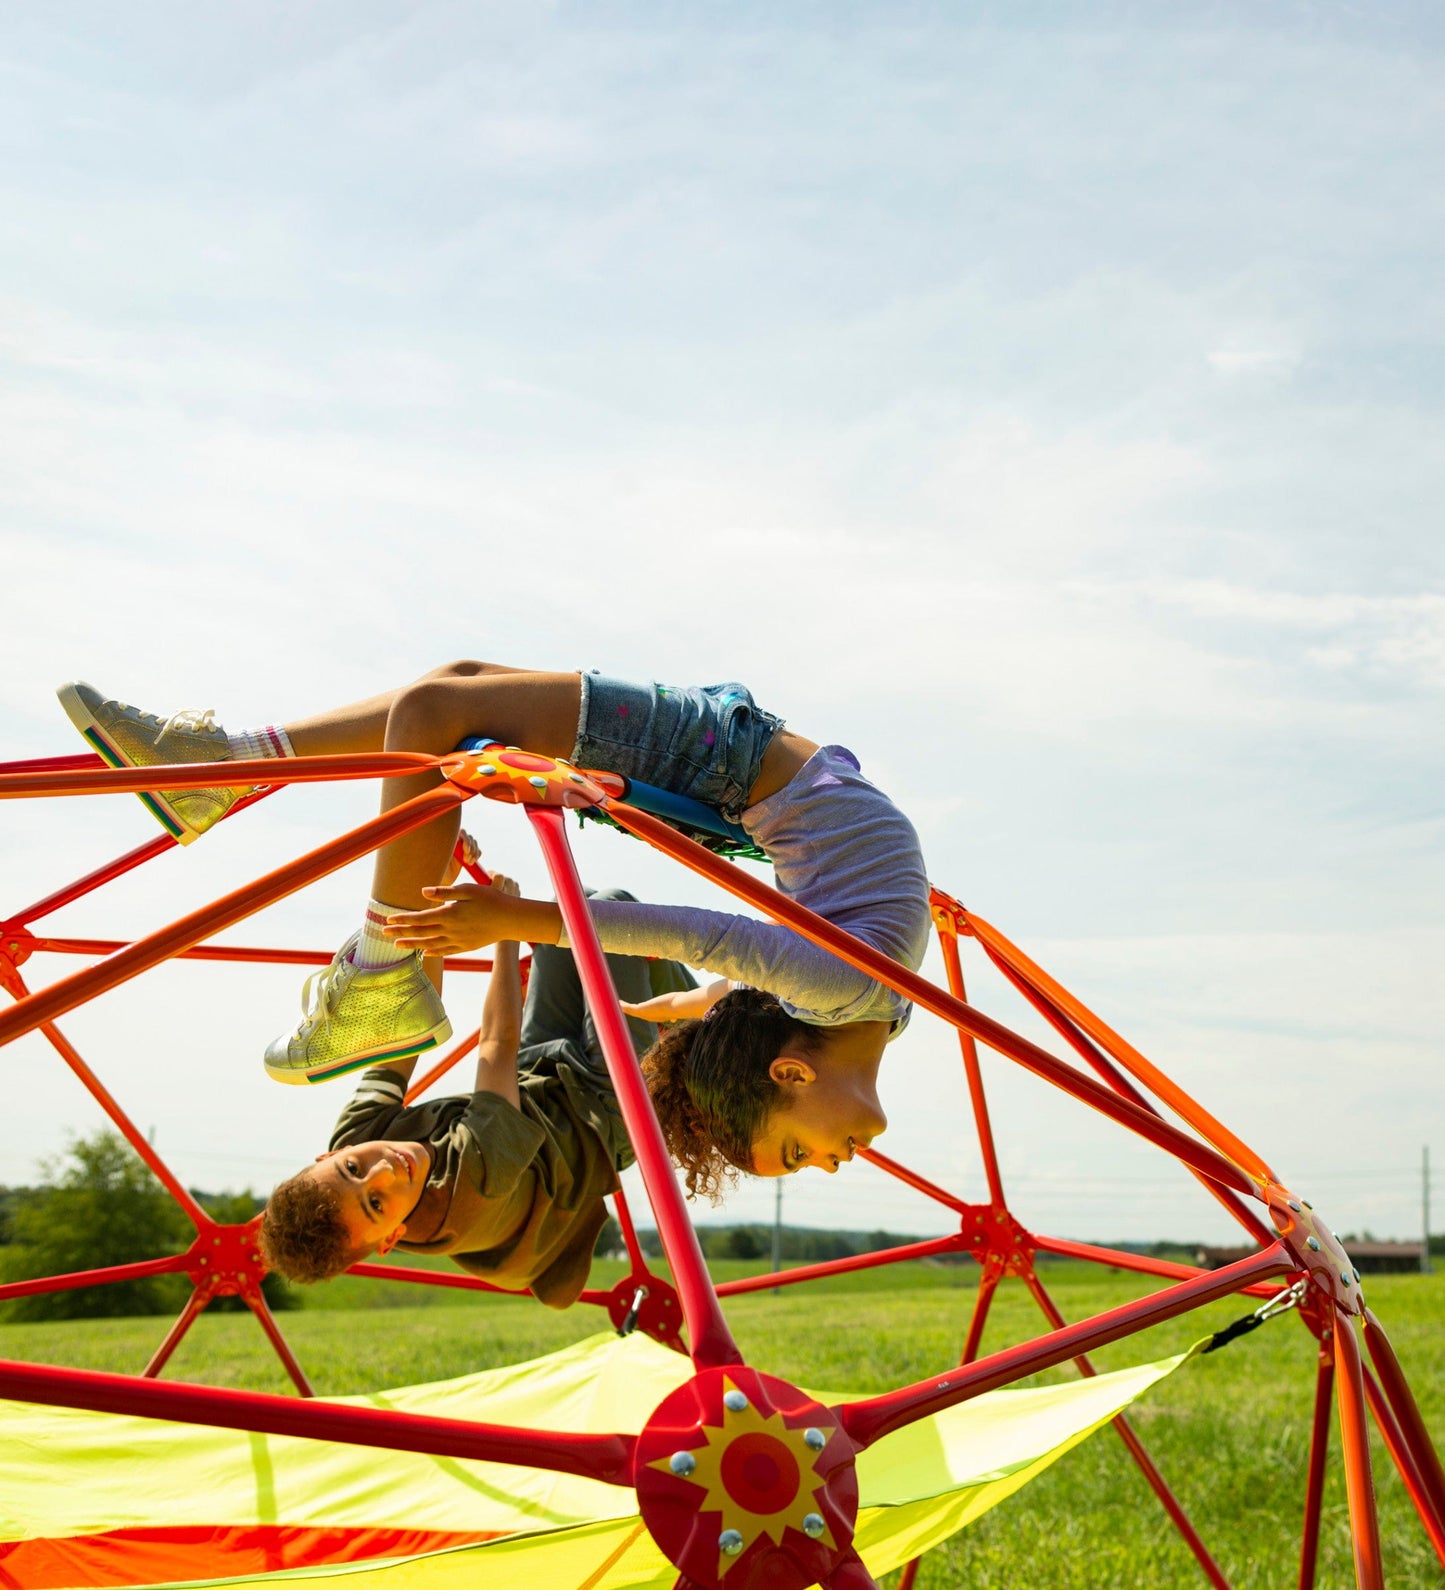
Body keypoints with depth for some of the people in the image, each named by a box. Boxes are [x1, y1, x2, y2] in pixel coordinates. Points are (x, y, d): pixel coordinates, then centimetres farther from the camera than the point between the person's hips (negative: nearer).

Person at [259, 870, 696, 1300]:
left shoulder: (353, 1136, -27)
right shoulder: (477, 1176, -45)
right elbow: (500, 1043, -34)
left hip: (533, 1078, 7)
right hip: (604, 1104, -7)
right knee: (612, 907, -3)